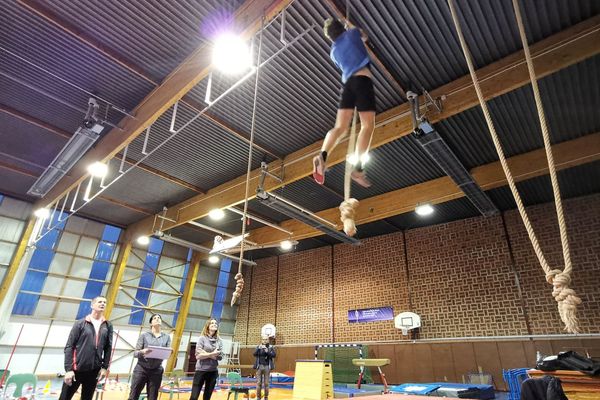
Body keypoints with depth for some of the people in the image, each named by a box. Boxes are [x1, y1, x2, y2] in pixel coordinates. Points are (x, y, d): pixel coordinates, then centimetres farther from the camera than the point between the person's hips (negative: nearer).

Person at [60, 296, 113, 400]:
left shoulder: (108, 326, 4)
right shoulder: (80, 323, -3)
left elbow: (108, 348, 7)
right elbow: (69, 347, -5)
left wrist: (104, 367, 1)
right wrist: (68, 369, -11)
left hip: (94, 371, 3)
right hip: (76, 369, -3)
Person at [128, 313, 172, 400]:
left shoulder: (166, 337, 7)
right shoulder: (144, 335, 1)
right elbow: (135, 353, -2)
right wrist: (142, 352, -24)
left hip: (156, 371, 2)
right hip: (141, 369, -2)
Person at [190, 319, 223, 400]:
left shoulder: (219, 341, 4)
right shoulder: (202, 338, -6)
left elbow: (220, 356, -3)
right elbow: (198, 355, -14)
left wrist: (206, 354, -13)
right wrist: (212, 354, -16)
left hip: (213, 371, 4)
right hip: (201, 370, -4)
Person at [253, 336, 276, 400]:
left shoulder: (271, 347, 4)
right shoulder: (258, 347, 7)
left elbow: (274, 355, -7)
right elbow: (254, 354, -5)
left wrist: (267, 351, -21)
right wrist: (259, 348, -21)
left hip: (267, 367, -1)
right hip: (259, 366, 1)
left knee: (266, 383, 3)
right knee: (258, 383, 2)